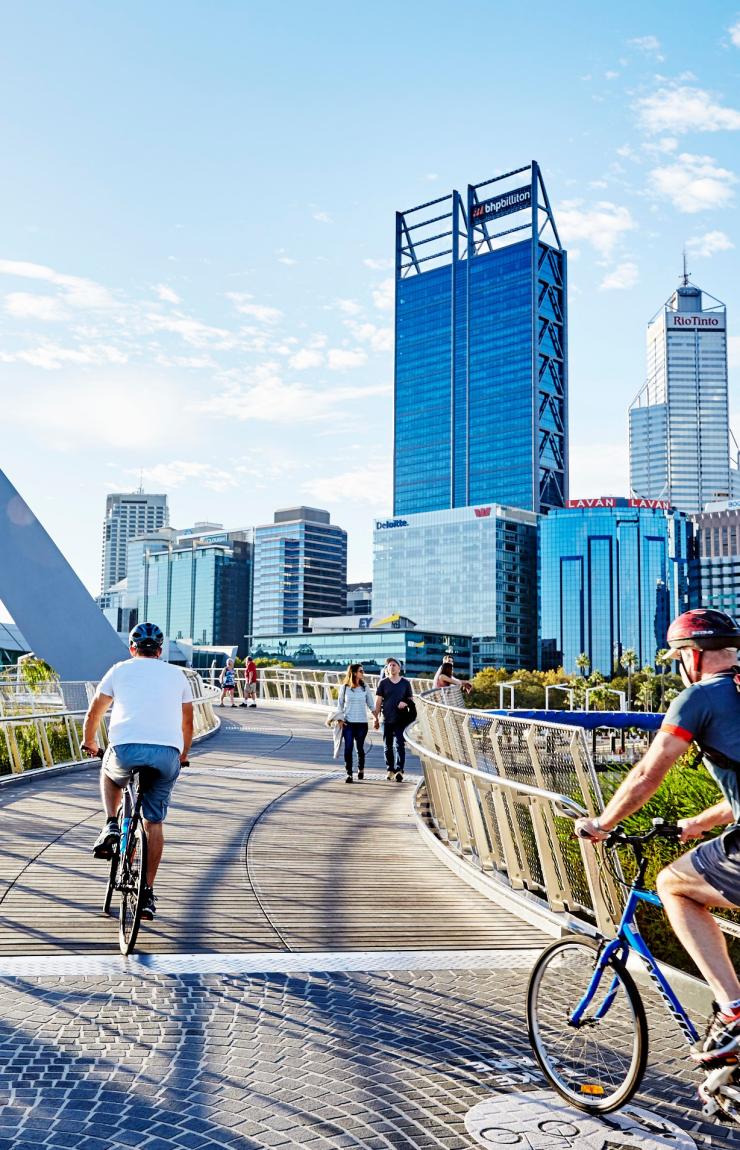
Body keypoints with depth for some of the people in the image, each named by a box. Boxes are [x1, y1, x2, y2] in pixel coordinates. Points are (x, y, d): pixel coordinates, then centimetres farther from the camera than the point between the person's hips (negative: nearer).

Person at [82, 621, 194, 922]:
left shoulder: (120, 669, 17)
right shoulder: (177, 674, 22)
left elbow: (94, 713, 24)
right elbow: (187, 723, 29)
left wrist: (89, 742, 43)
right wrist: (183, 754, 46)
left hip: (127, 749, -1)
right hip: (168, 754, 1)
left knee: (109, 773, 34)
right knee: (154, 823, 15)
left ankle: (110, 827, 15)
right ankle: (148, 894, 15)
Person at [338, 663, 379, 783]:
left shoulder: (365, 688, 4)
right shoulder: (344, 688, 1)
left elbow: (371, 705, 10)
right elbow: (340, 705, 7)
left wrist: (376, 718, 5)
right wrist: (340, 719, -1)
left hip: (362, 723, 1)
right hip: (348, 723, -1)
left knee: (360, 747, 5)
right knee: (348, 748, -9)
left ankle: (361, 769, 29)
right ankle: (349, 773, -3)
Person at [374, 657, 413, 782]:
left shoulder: (405, 683, 5)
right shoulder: (383, 683, 4)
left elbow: (410, 699, 11)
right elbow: (378, 701, 4)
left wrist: (405, 703, -12)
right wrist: (376, 717, -1)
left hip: (401, 719, -1)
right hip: (387, 719, 1)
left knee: (400, 745, -10)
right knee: (388, 746, 9)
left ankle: (399, 770, -14)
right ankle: (390, 770, 21)